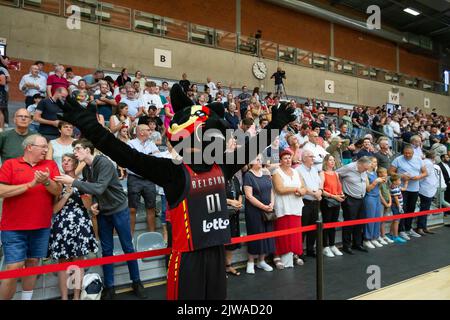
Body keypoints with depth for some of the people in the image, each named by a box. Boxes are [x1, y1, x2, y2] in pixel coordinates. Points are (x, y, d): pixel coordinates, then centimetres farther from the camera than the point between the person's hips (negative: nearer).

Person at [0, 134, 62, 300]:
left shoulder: (50, 165, 7)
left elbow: (58, 191, 1)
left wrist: (46, 181, -19)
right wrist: (30, 184, -15)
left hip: (41, 227, 3)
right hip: (13, 228, -3)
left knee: (33, 264, 13)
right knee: (13, 268, -4)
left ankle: (27, 298, 27)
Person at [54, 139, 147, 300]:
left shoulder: (105, 163, -19)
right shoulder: (86, 169, 5)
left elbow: (99, 188, -30)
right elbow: (91, 189, 12)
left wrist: (73, 182, -30)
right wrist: (94, 204, -8)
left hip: (119, 209, -6)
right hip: (102, 212, 6)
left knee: (128, 247, 4)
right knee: (106, 250, 9)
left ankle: (136, 282, 19)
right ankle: (109, 287, 20)